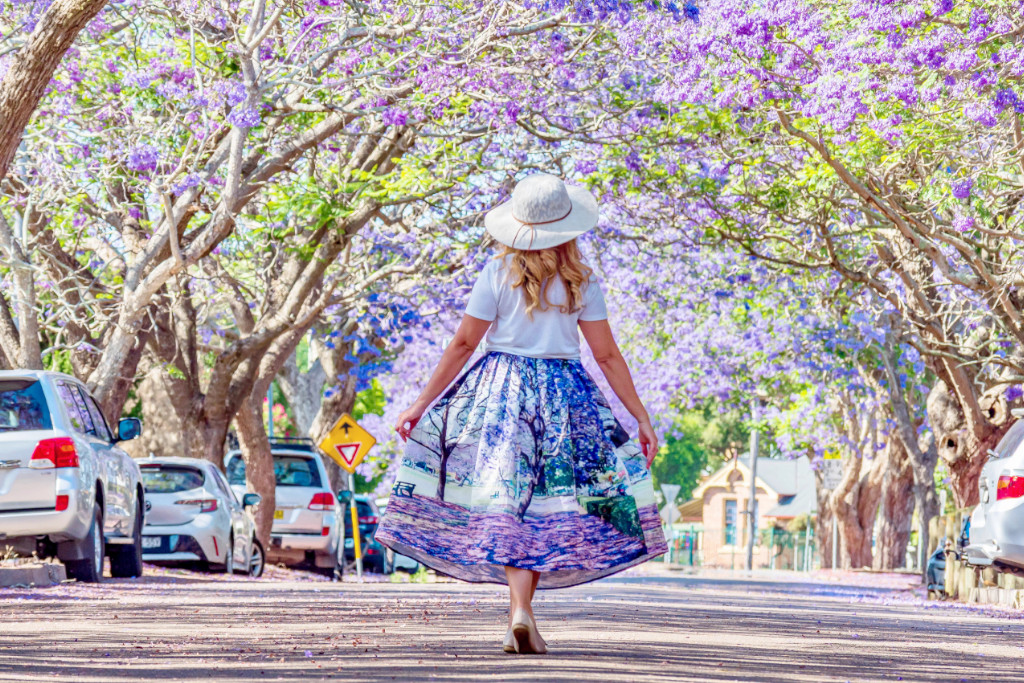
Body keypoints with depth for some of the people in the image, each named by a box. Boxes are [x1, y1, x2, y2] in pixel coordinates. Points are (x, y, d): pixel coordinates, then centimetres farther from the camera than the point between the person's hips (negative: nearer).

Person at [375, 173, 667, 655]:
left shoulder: (499, 274, -3)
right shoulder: (581, 282, 0)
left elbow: (463, 344, -3)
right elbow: (607, 355, 0)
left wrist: (422, 403, 4)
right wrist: (641, 417, 6)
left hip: (500, 389, -1)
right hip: (562, 395, 1)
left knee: (505, 501, 0)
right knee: (537, 504, 5)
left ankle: (520, 612, -14)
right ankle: (519, 616, -1)